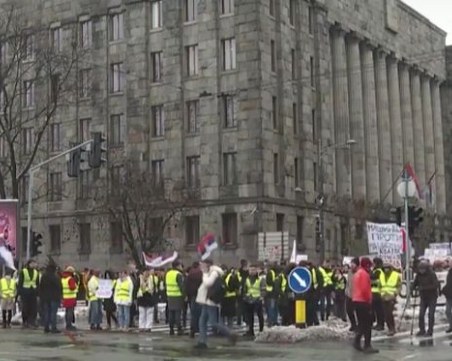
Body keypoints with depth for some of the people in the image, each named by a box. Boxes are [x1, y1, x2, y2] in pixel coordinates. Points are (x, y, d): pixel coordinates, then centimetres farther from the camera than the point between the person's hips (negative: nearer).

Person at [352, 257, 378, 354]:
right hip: (363, 301, -10)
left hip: (357, 300, 10)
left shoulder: (357, 273, 17)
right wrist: (369, 300, -12)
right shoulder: (364, 274, -14)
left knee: (361, 323, 17)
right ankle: (367, 346, -6)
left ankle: (357, 342, 14)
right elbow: (365, 289, -22)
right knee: (367, 324, -6)